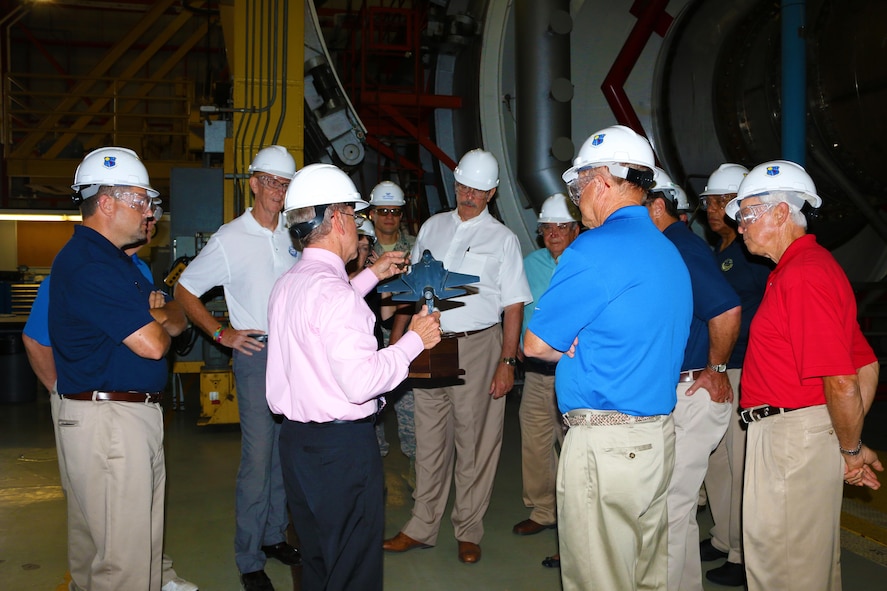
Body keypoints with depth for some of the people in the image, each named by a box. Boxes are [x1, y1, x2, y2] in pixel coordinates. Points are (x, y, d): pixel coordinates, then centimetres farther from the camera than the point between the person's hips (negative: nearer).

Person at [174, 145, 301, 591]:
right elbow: (185, 290, 0)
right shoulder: (230, 239, -6)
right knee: (258, 458, -4)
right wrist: (221, 333, -7)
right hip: (257, 354, -5)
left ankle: (274, 535, 30)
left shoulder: (294, 236, 8)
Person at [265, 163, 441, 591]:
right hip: (342, 444, -9)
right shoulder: (333, 291, -21)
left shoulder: (286, 285, 9)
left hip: (296, 439, 9)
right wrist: (415, 340, -14)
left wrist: (371, 276, 33)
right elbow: (360, 381, -27)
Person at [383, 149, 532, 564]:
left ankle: (468, 532, 19)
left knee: (474, 442, 4)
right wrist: (396, 337, 8)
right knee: (429, 439, 9)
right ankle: (421, 528, 21)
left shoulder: (502, 238, 1)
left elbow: (513, 305, -3)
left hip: (477, 345, -3)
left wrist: (507, 362, -11)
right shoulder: (432, 227, 12)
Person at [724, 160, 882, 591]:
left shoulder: (803, 275, -19)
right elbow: (866, 365, 17)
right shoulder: (811, 265, 15)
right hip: (790, 434, 11)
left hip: (793, 435, -11)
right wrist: (849, 446, 14)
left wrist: (851, 449, -9)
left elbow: (841, 382, -24)